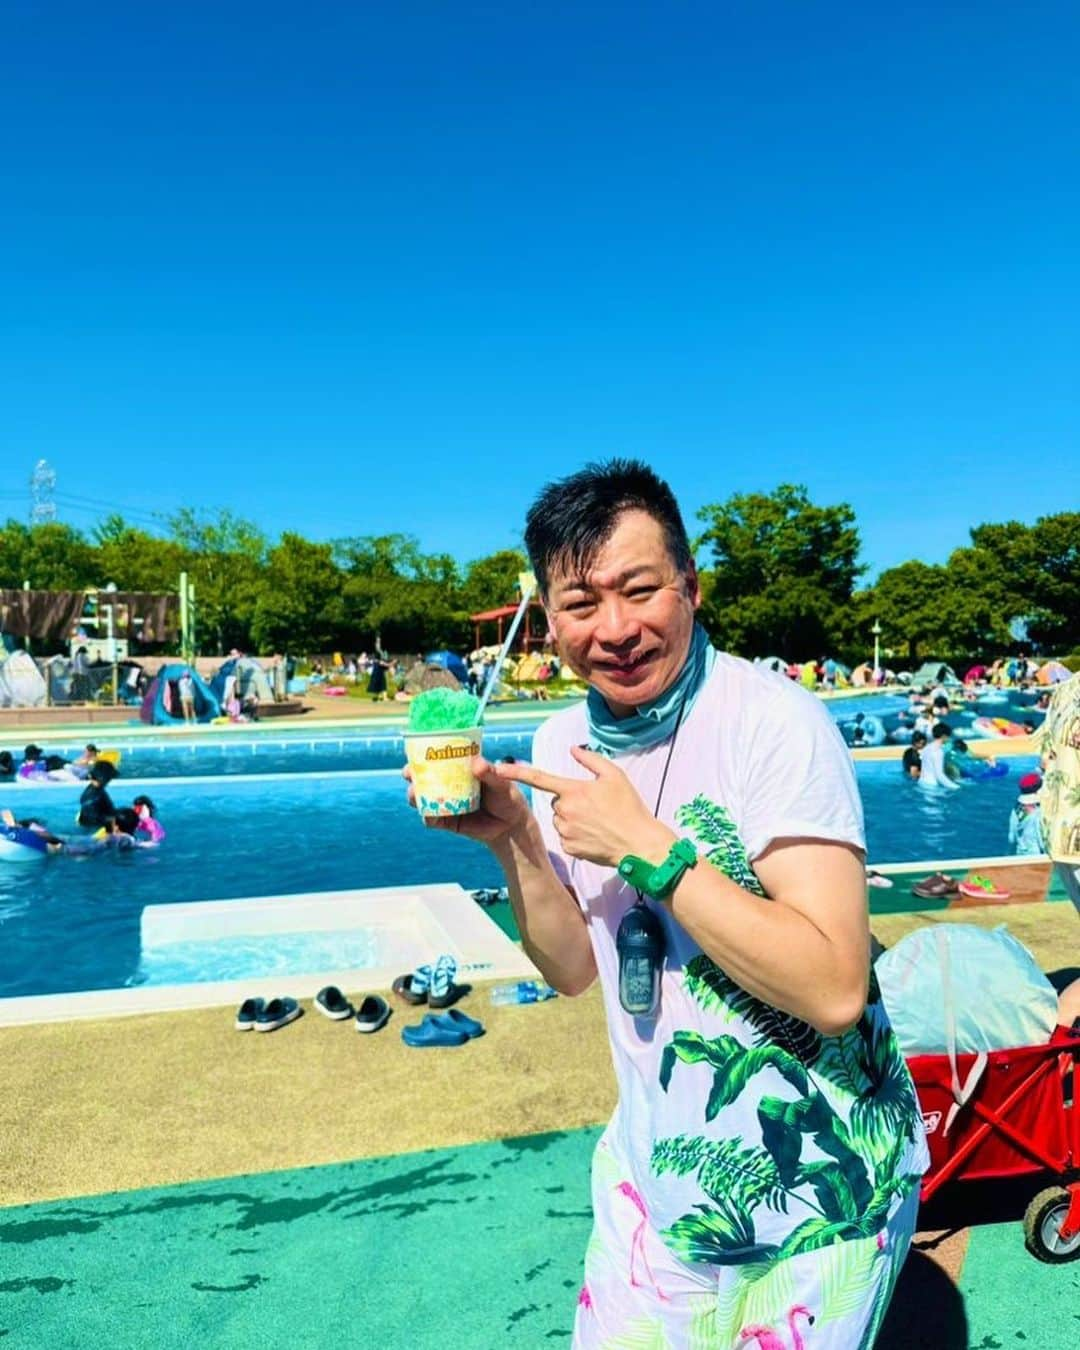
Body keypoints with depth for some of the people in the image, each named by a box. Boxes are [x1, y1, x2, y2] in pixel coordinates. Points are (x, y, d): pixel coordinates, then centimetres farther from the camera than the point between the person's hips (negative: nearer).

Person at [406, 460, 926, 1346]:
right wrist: (512, 839, -14)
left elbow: (834, 989, -28)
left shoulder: (774, 722, -22)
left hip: (814, 1182, -4)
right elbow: (574, 971, 1)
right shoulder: (562, 743, -3)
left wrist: (644, 845, -29)